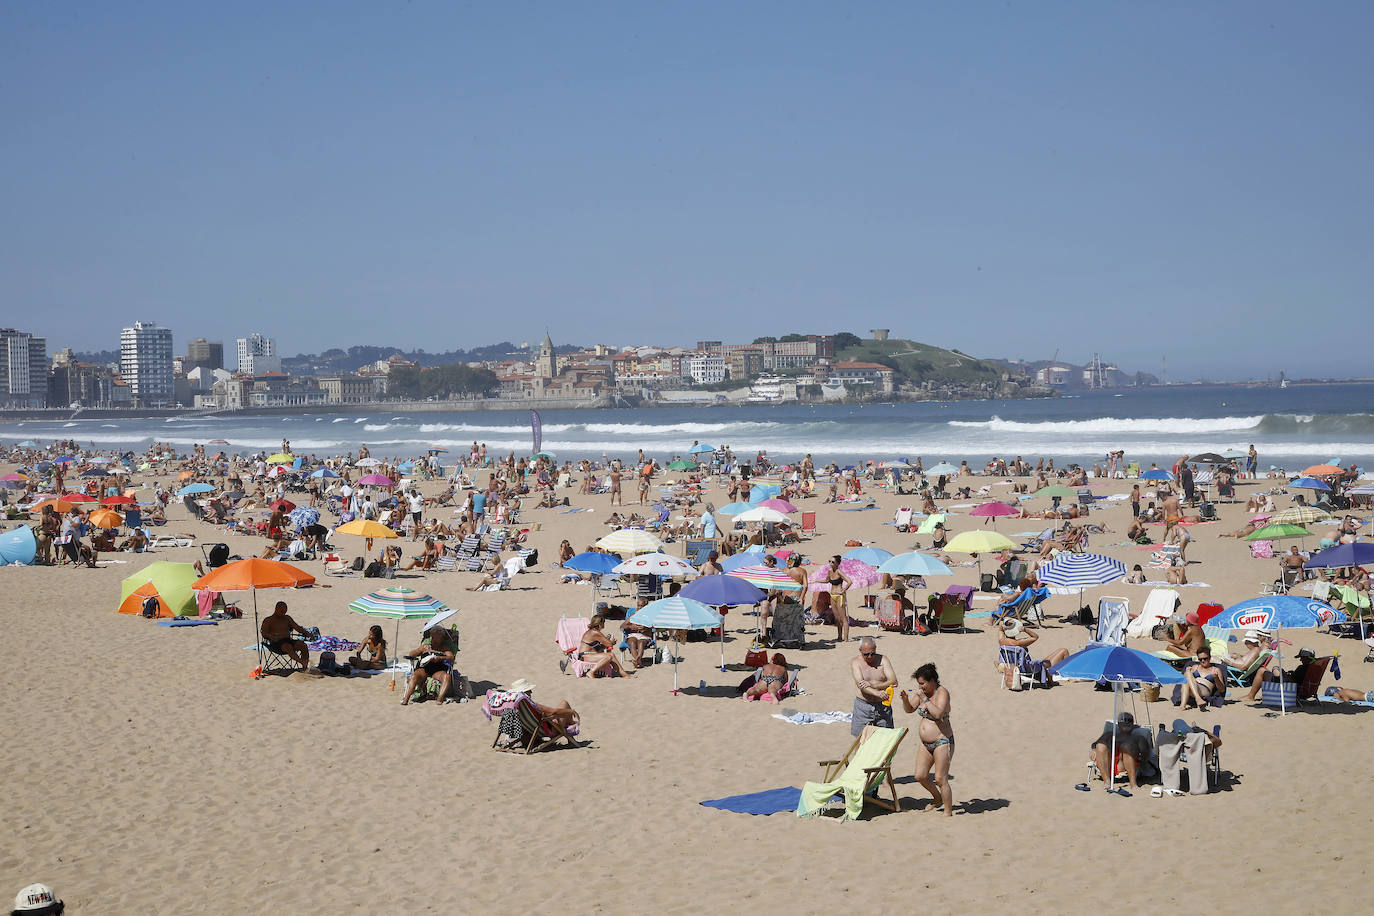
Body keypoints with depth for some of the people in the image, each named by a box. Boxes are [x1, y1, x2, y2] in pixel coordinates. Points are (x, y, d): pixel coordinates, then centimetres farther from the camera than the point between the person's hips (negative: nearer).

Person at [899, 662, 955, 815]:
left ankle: (948, 812, 4)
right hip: (926, 744, 8)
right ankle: (938, 799, 32)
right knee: (920, 776, 9)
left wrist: (925, 698, -26)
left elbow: (938, 713, -30)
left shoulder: (942, 692, -14)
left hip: (942, 742, -8)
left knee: (940, 779, -7)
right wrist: (905, 699, -3)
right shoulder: (923, 692, 7)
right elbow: (909, 710, 16)